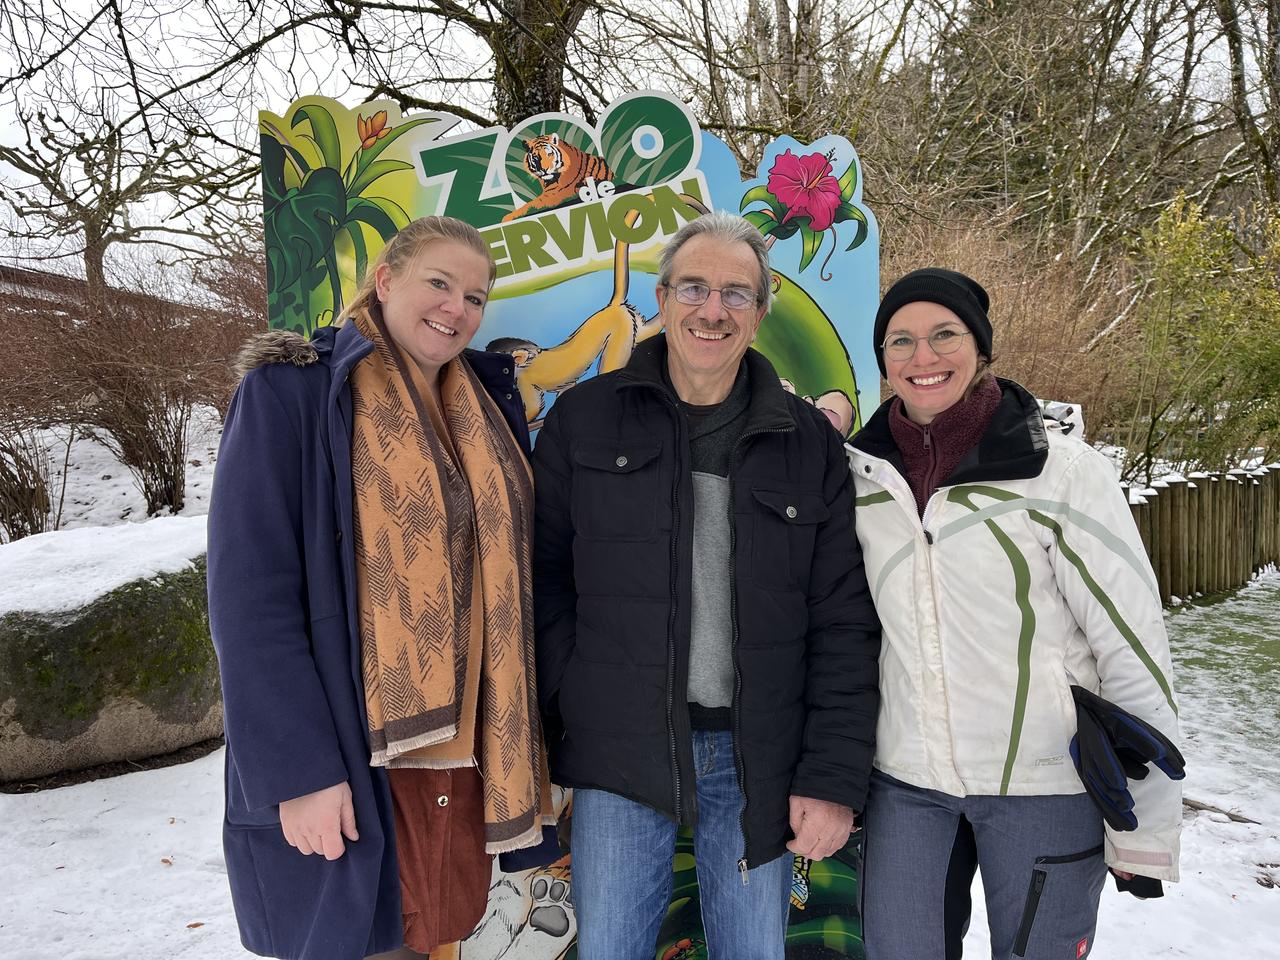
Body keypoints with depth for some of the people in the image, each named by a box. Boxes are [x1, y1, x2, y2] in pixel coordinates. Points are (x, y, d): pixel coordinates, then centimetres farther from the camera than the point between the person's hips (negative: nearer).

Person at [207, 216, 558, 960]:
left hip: (467, 751, 5)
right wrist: (299, 770, -17)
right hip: (346, 760, -5)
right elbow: (250, 592, -14)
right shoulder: (290, 392, -9)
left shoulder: (488, 406, 8)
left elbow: (511, 572, 10)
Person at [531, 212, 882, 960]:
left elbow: (843, 623, 0)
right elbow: (544, 580, 2)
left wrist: (835, 778, -5)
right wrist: (572, 715, -4)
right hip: (619, 757, 0)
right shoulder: (585, 421, 0)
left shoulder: (811, 442, 1)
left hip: (761, 762, 1)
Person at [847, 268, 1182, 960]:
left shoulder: (1062, 469, -11)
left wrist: (1146, 825, -7)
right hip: (906, 782, 3)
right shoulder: (860, 474, 1)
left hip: (1046, 790, -3)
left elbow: (1134, 646, -9)